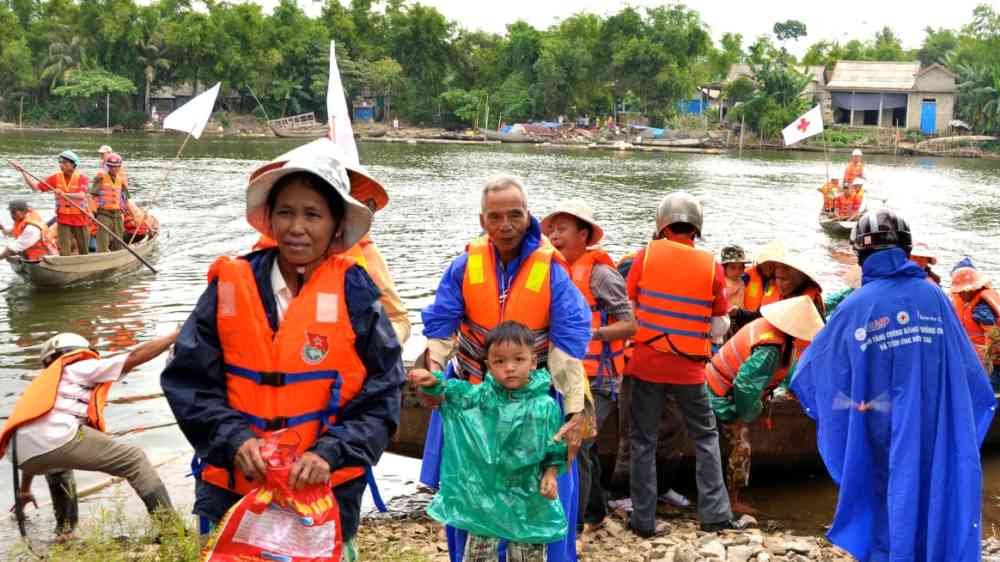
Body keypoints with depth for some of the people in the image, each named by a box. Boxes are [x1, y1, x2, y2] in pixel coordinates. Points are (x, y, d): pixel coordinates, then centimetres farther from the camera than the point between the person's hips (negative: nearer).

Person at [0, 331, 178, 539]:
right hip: (59, 439, -8)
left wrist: (24, 490, 50)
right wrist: (176, 336, 19)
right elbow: (135, 357, 11)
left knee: (57, 466, 42)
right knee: (135, 460, 1)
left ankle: (64, 530, 32)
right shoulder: (80, 368, 19)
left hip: (25, 458, 8)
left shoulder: (43, 383, 38)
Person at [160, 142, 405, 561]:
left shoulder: (355, 294, -7)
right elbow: (189, 381, -1)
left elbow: (380, 396, -5)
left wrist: (331, 452, -19)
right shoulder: (230, 284, -3)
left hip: (327, 490, -1)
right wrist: (234, 438, -16)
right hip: (231, 485, 1)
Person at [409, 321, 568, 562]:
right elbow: (451, 390, 5)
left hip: (526, 498, -1)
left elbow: (555, 448, -1)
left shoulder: (546, 406, -9)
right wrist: (433, 382, -14)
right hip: (483, 494, 2)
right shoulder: (480, 396, -4)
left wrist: (551, 474, -12)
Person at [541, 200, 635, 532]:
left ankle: (572, 528, -10)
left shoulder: (599, 272, -13)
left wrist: (592, 333, -26)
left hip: (597, 379, -8)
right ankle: (594, 513, 34)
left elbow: (629, 325, -14)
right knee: (583, 447, 18)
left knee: (576, 447, -15)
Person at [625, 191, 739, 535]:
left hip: (646, 363, 0)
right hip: (689, 368, 0)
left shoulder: (646, 255, -7)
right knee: (706, 436, 16)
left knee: (643, 439, 10)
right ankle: (714, 514, 14)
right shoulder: (711, 266, -5)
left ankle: (643, 519, 14)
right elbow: (720, 328, 0)